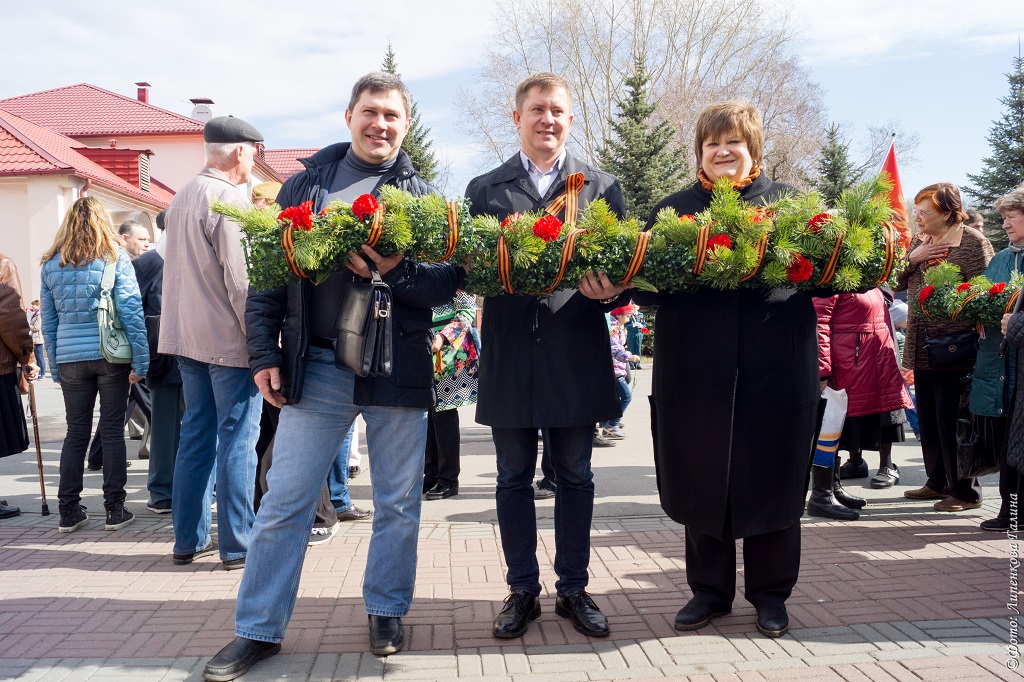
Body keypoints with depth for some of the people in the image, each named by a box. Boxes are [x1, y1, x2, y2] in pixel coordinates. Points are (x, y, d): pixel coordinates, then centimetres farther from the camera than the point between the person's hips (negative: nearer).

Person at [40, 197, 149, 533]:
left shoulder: (51, 264, 9)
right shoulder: (115, 257, -2)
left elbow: (48, 320, 11)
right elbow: (131, 312, -7)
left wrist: (55, 367, 16)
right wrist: (140, 361, -5)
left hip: (70, 359, 3)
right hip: (110, 355, -3)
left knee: (76, 433, 11)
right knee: (112, 431, 4)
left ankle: (68, 511, 15)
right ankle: (114, 510, 9)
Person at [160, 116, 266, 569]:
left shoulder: (181, 198, 15)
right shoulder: (230, 198, -14)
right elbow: (239, 277, -19)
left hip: (187, 337, 9)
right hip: (229, 340, -9)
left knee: (195, 434, 13)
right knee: (237, 439, -2)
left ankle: (189, 539, 21)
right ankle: (237, 545, 5)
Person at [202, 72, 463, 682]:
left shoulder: (426, 195, 6)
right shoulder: (305, 185, 9)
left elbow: (450, 280, -1)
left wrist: (397, 270, -19)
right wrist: (265, 353, 0)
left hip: (399, 368, 0)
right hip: (316, 367, 1)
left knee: (399, 504, 11)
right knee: (285, 502, 5)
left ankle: (387, 612, 30)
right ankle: (260, 629, 19)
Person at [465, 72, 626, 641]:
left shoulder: (603, 186, 9)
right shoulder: (485, 189, 9)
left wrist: (609, 292, -20)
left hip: (576, 354, 0)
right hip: (510, 354, 1)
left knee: (575, 477, 10)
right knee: (515, 477, 9)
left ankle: (573, 589, 25)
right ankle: (523, 590, 24)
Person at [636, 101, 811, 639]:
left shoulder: (787, 201, 10)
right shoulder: (674, 208, 11)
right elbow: (645, 287, 4)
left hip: (775, 373, 0)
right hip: (696, 374, 1)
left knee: (772, 478, 8)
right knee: (701, 480, 8)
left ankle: (770, 593, 26)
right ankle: (710, 590, 27)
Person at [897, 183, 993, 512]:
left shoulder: (972, 241, -8)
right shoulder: (918, 241, 13)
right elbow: (896, 283, 12)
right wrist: (912, 259, -4)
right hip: (922, 346, 7)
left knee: (950, 421, -3)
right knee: (928, 419, 14)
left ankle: (965, 491, 9)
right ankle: (938, 482, 27)